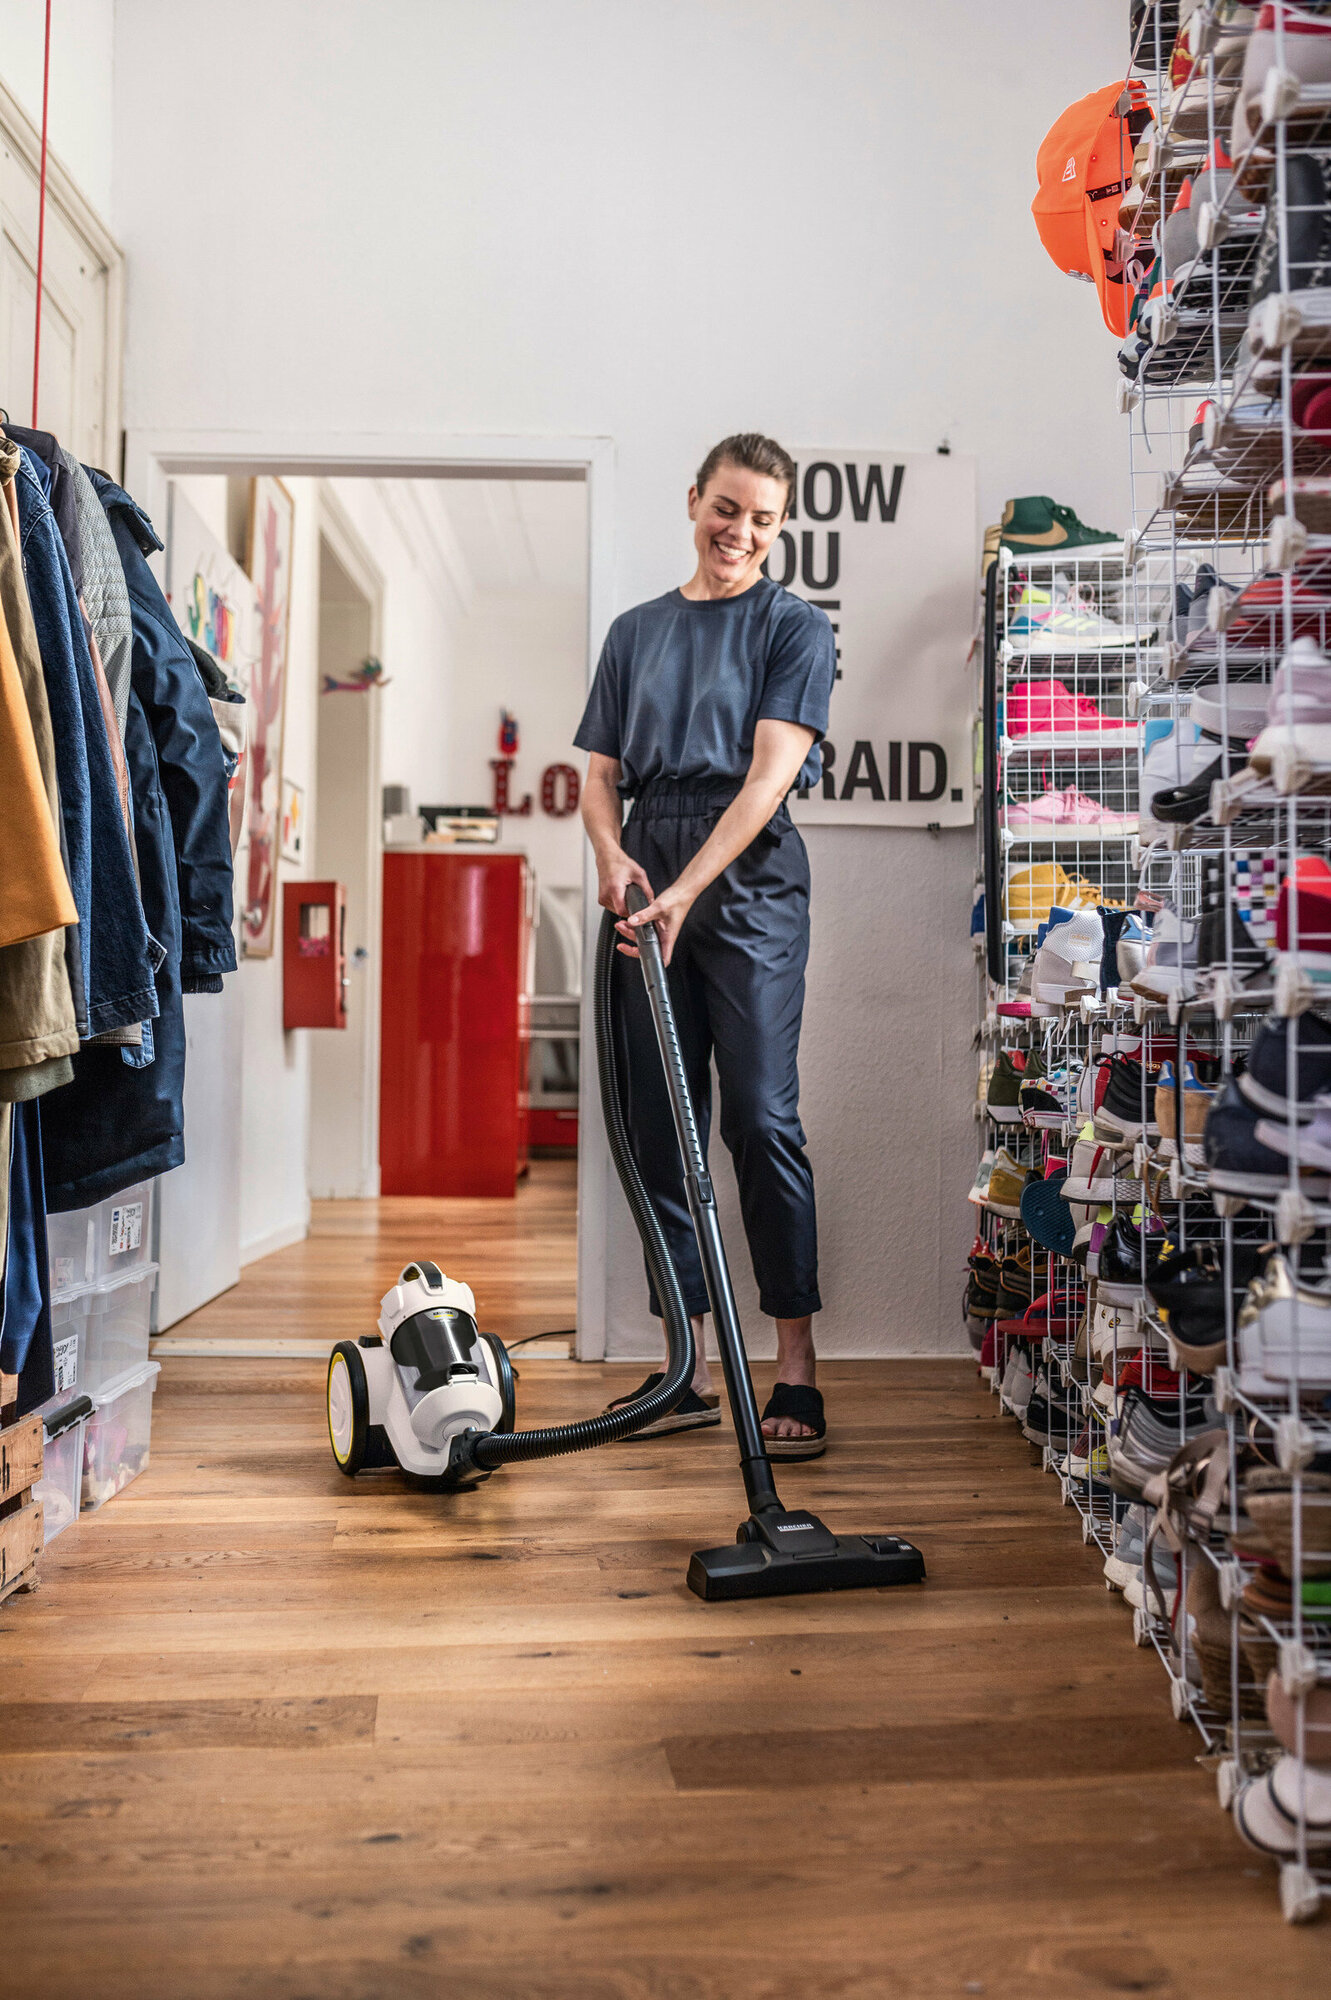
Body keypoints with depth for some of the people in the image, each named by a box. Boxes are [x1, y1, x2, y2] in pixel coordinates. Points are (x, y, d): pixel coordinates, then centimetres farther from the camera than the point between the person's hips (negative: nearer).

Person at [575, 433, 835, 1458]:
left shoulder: (796, 626, 5)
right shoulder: (636, 630, 19)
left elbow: (770, 772, -8)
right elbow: (602, 774, 16)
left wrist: (685, 890, -19)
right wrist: (612, 856, -6)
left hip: (749, 880, -4)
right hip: (647, 884, 5)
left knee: (761, 1119, -9)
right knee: (659, 1126, 3)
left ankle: (797, 1373, -1)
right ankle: (688, 1373, 12)